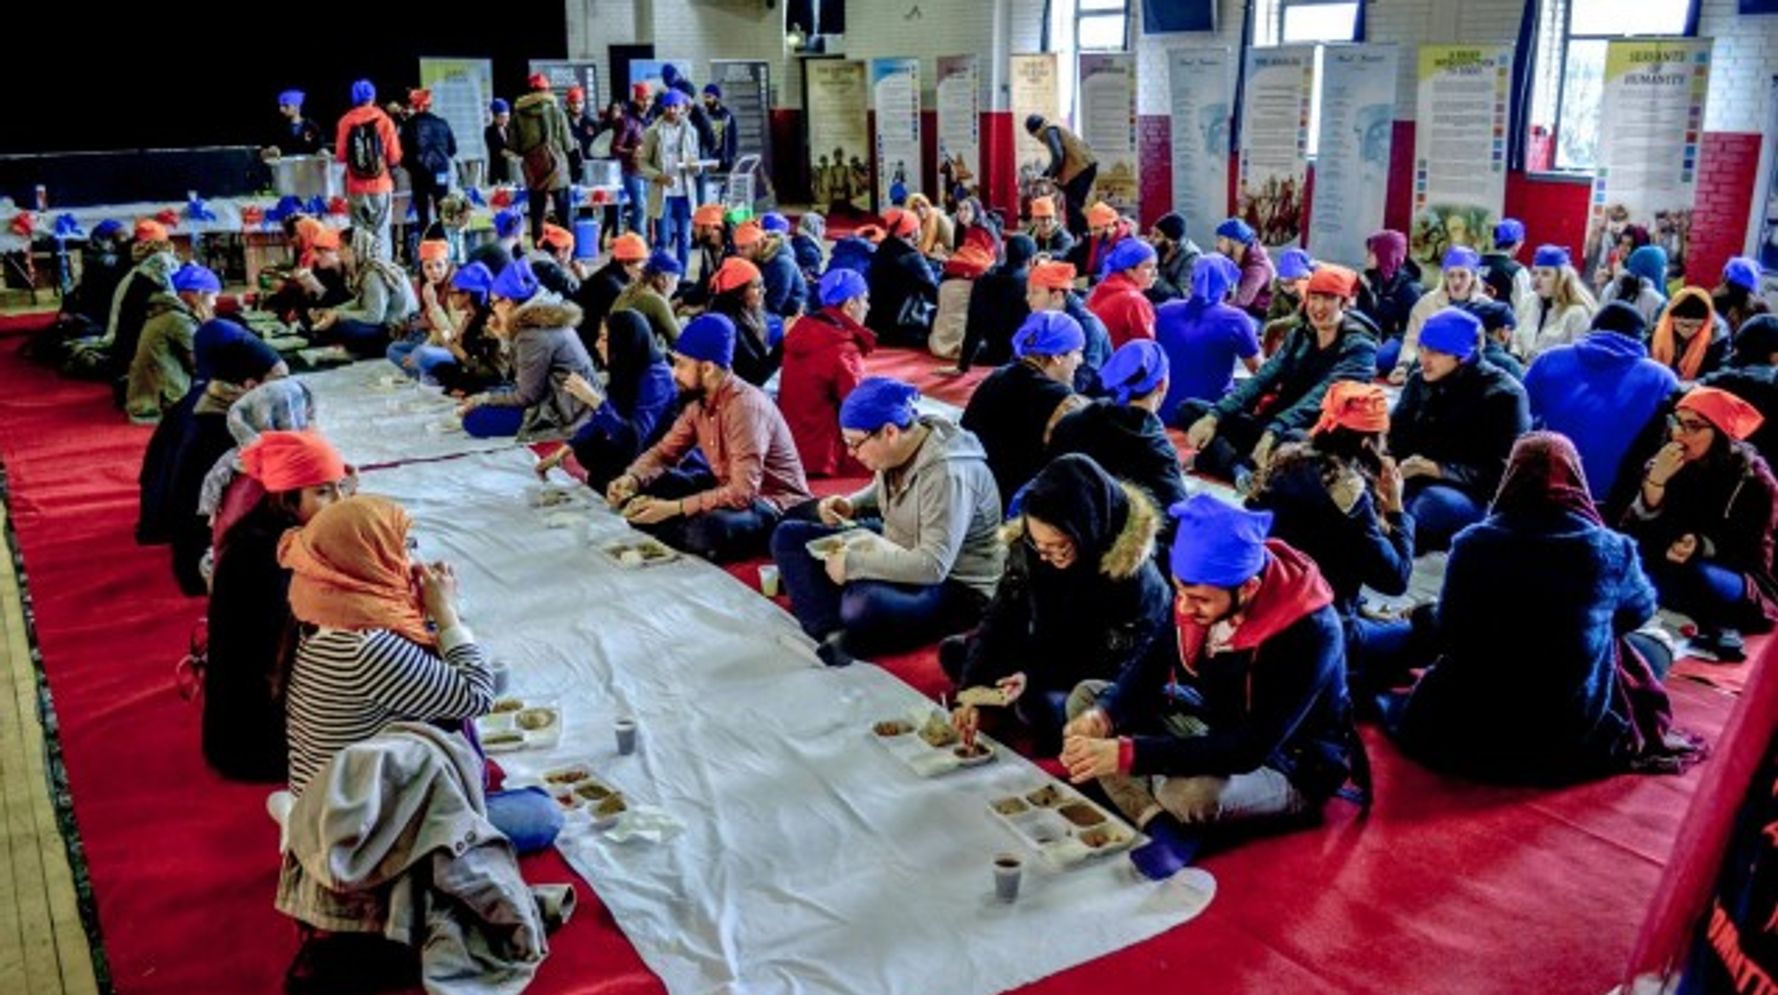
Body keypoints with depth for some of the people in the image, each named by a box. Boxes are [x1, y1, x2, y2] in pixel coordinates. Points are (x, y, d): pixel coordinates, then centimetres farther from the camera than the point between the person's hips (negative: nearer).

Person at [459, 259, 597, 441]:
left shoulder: (534, 336, -19)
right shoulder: (548, 320, 8)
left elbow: (526, 395, -15)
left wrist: (482, 399, -4)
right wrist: (507, 337, 11)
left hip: (565, 413, -10)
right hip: (572, 401, 10)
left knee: (474, 420, -9)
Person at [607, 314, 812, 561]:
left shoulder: (745, 406, -27)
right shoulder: (698, 401, -1)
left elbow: (743, 492, -34)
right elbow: (664, 451, 9)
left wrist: (673, 508, -34)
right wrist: (632, 479, -13)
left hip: (775, 503, -8)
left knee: (705, 529, -36)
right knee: (645, 488, -3)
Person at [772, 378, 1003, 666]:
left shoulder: (948, 474, -29)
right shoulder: (896, 449, -5)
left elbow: (933, 566, -34)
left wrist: (851, 563, -29)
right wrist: (851, 505, -2)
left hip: (957, 589, -9)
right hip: (897, 559, 9)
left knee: (864, 605, -40)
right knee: (788, 537, 1)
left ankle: (845, 640, -6)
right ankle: (831, 631, -18)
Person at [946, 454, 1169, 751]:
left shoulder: (1133, 573, -31)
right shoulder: (1027, 546, -18)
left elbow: (1116, 662, -23)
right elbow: (999, 619, -15)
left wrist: (1034, 677, -30)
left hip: (1107, 682, -6)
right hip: (1049, 653, 6)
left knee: (1040, 705, -33)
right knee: (953, 651, 3)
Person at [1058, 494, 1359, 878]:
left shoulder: (1311, 634, -33)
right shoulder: (1202, 589, -15)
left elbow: (1250, 751, -35)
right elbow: (1153, 663, -2)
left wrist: (1127, 754, -41)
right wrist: (1102, 715, -23)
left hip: (1288, 768, -7)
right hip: (1215, 727, 7)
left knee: (1189, 793, -38)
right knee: (1085, 696, -4)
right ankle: (1160, 826, -20)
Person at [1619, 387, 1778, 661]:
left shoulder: (1753, 480, -10)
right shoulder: (1661, 465, -2)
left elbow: (1751, 554, -9)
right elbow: (1633, 534, -12)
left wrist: (1702, 546, -28)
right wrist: (1656, 480, -26)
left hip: (1745, 595, -4)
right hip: (1672, 572, 4)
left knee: (1696, 577, -37)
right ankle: (1702, 629, -26)